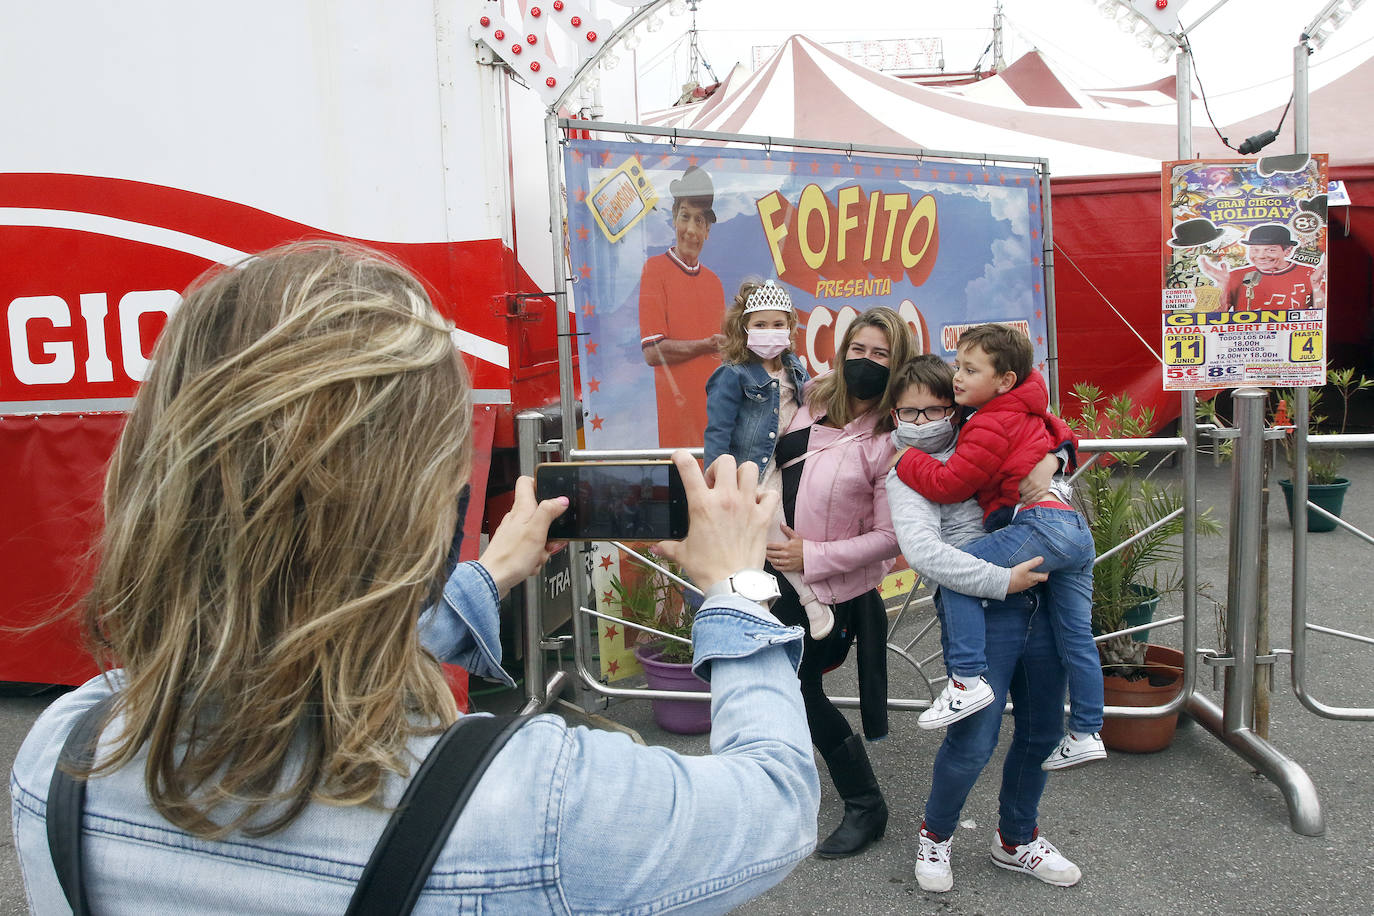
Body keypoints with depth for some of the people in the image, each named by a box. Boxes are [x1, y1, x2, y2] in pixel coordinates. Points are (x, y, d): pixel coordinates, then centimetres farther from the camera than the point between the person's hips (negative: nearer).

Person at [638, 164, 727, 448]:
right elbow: (652, 351, -12)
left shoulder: (714, 281, 15)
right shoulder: (654, 269, -3)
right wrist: (707, 345, -18)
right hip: (676, 411, -6)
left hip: (714, 411, 6)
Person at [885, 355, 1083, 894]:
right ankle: (935, 834, 24)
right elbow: (923, 551, -18)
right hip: (979, 611, -6)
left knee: (1042, 731, 15)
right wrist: (1002, 581, -20)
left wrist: (1048, 461, 1)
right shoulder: (907, 475, -3)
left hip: (1037, 601, 6)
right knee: (972, 743, -6)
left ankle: (1016, 839, 38)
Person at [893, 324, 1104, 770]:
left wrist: (903, 457, -1)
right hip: (1078, 528, 11)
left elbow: (949, 483, -12)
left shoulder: (993, 425, -9)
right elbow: (1062, 438, 43)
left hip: (1042, 523, -11)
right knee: (1076, 636, 16)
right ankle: (1085, 734, 26)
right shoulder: (1026, 413, 21)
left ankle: (968, 680, -16)